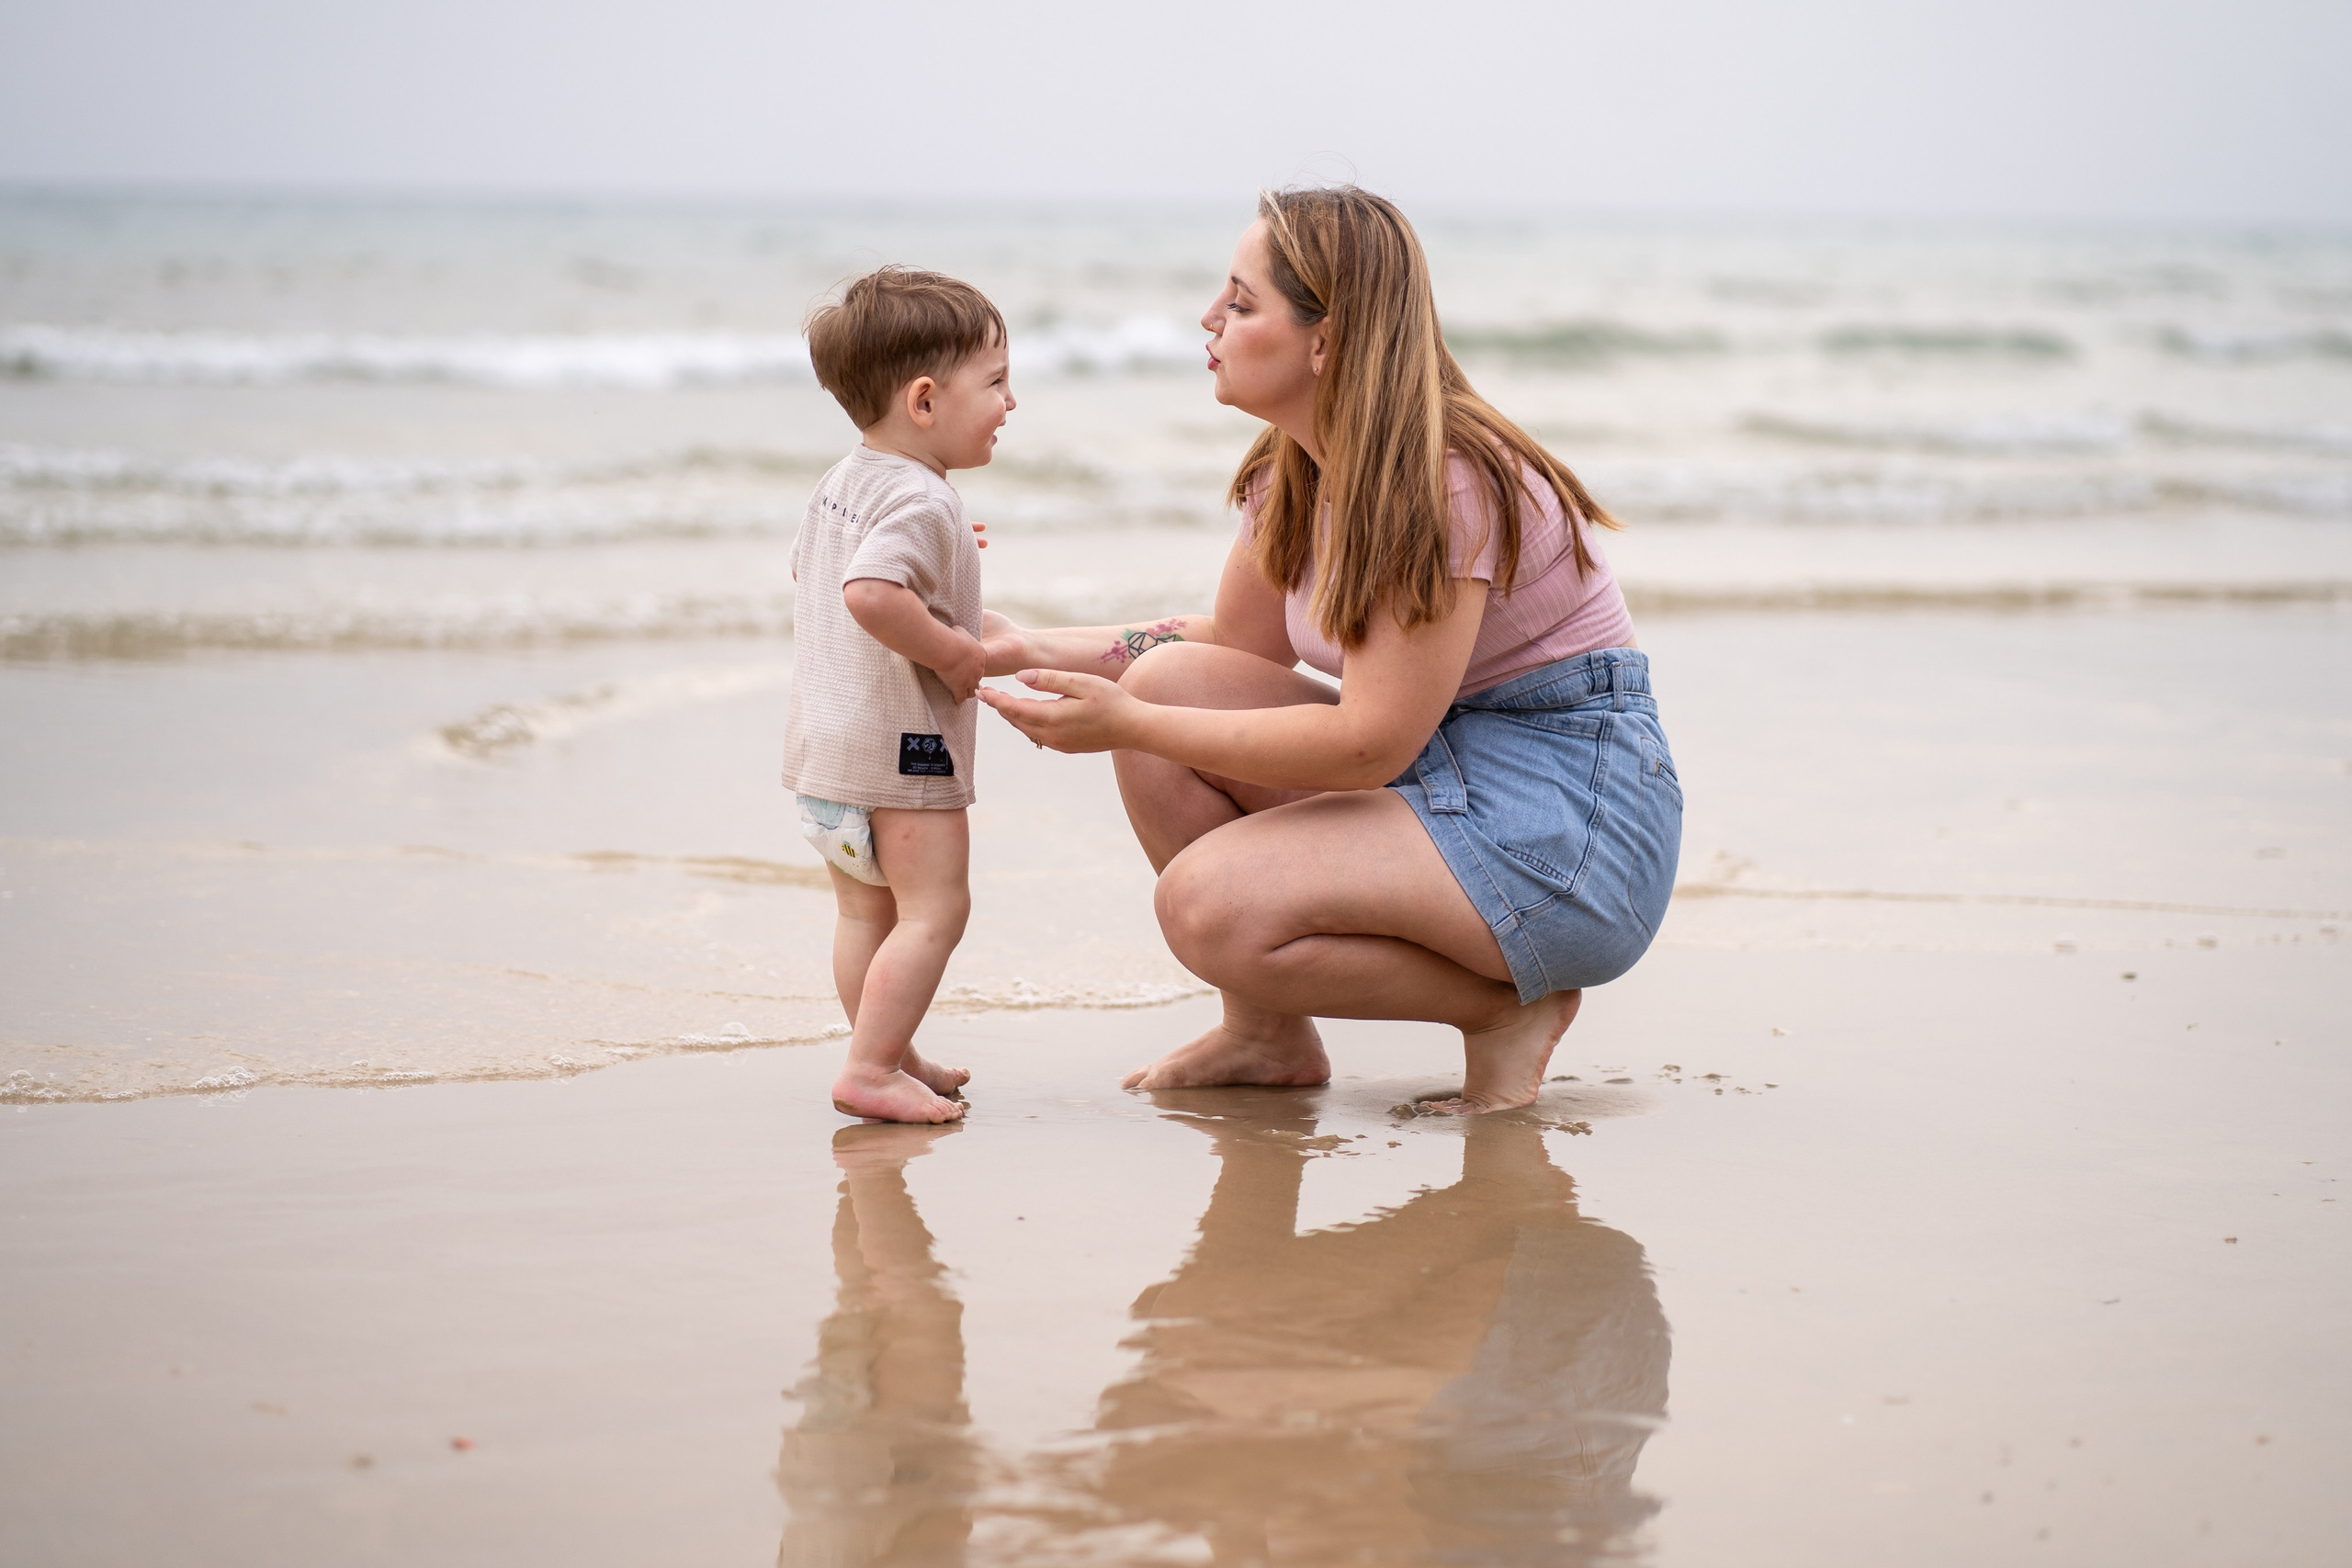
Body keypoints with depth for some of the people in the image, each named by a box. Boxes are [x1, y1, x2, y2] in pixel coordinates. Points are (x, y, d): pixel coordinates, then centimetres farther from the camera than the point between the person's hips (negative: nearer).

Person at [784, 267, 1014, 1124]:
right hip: (899, 740, -10)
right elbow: (869, 594, -36)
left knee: (865, 907, 17)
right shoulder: (921, 502, -21)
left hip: (824, 738, 10)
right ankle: (870, 1069, -9)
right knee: (934, 907, -5)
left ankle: (889, 1053, 26)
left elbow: (807, 570, 27)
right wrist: (953, 650, -24)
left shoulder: (840, 481, 10)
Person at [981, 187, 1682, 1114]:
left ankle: (1509, 1006, -4)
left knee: (1207, 904, -25)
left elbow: (1371, 744, -24)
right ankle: (1269, 1033, 5)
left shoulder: (1447, 483, -22)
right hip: (1439, 771, 9)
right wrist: (1033, 648, 7)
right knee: (1163, 682, -5)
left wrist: (1129, 724, -23)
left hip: (1572, 826, -9)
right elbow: (1236, 646, 18)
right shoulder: (1292, 471, 5)